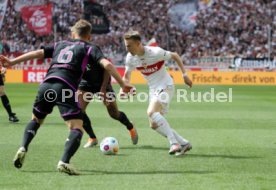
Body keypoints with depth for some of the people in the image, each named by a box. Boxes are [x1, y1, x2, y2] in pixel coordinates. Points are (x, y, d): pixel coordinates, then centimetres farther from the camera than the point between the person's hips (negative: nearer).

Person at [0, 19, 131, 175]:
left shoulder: (60, 45, 28)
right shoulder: (90, 48, 16)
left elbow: (37, 53, 19)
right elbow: (107, 64, 1)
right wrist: (123, 84, 2)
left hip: (46, 85, 5)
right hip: (65, 88, -5)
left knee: (36, 119, 28)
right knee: (77, 127, -4)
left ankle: (23, 148, 6)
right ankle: (64, 162, -27)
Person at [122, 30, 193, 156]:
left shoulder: (155, 52, -21)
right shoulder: (130, 58, -4)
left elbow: (174, 56, -7)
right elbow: (127, 76, 10)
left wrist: (184, 74, -7)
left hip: (165, 86, -8)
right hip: (153, 90, 8)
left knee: (151, 112, -31)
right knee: (154, 124, 3)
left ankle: (174, 143, -30)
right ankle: (184, 144, 13)